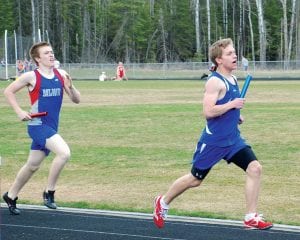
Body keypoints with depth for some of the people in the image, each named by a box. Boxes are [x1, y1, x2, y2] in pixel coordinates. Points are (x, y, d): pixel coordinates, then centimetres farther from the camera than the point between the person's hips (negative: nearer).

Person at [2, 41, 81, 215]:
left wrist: (70, 87, -14)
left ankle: (11, 196, 35)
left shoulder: (61, 75, 4)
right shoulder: (31, 77, -9)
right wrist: (20, 112, -8)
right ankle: (49, 192, -10)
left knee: (33, 165, 17)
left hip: (51, 127, 6)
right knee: (64, 153, -25)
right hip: (38, 125, -6)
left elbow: (76, 100, 6)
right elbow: (8, 91, 1)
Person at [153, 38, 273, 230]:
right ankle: (163, 202, 31)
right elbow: (208, 111, -27)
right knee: (195, 179, 7)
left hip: (233, 139, 7)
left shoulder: (233, 80, 10)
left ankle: (251, 218, -5)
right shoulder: (215, 81, -18)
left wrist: (237, 115, 10)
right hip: (213, 141, -7)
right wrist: (232, 105, -21)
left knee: (255, 168, -10)